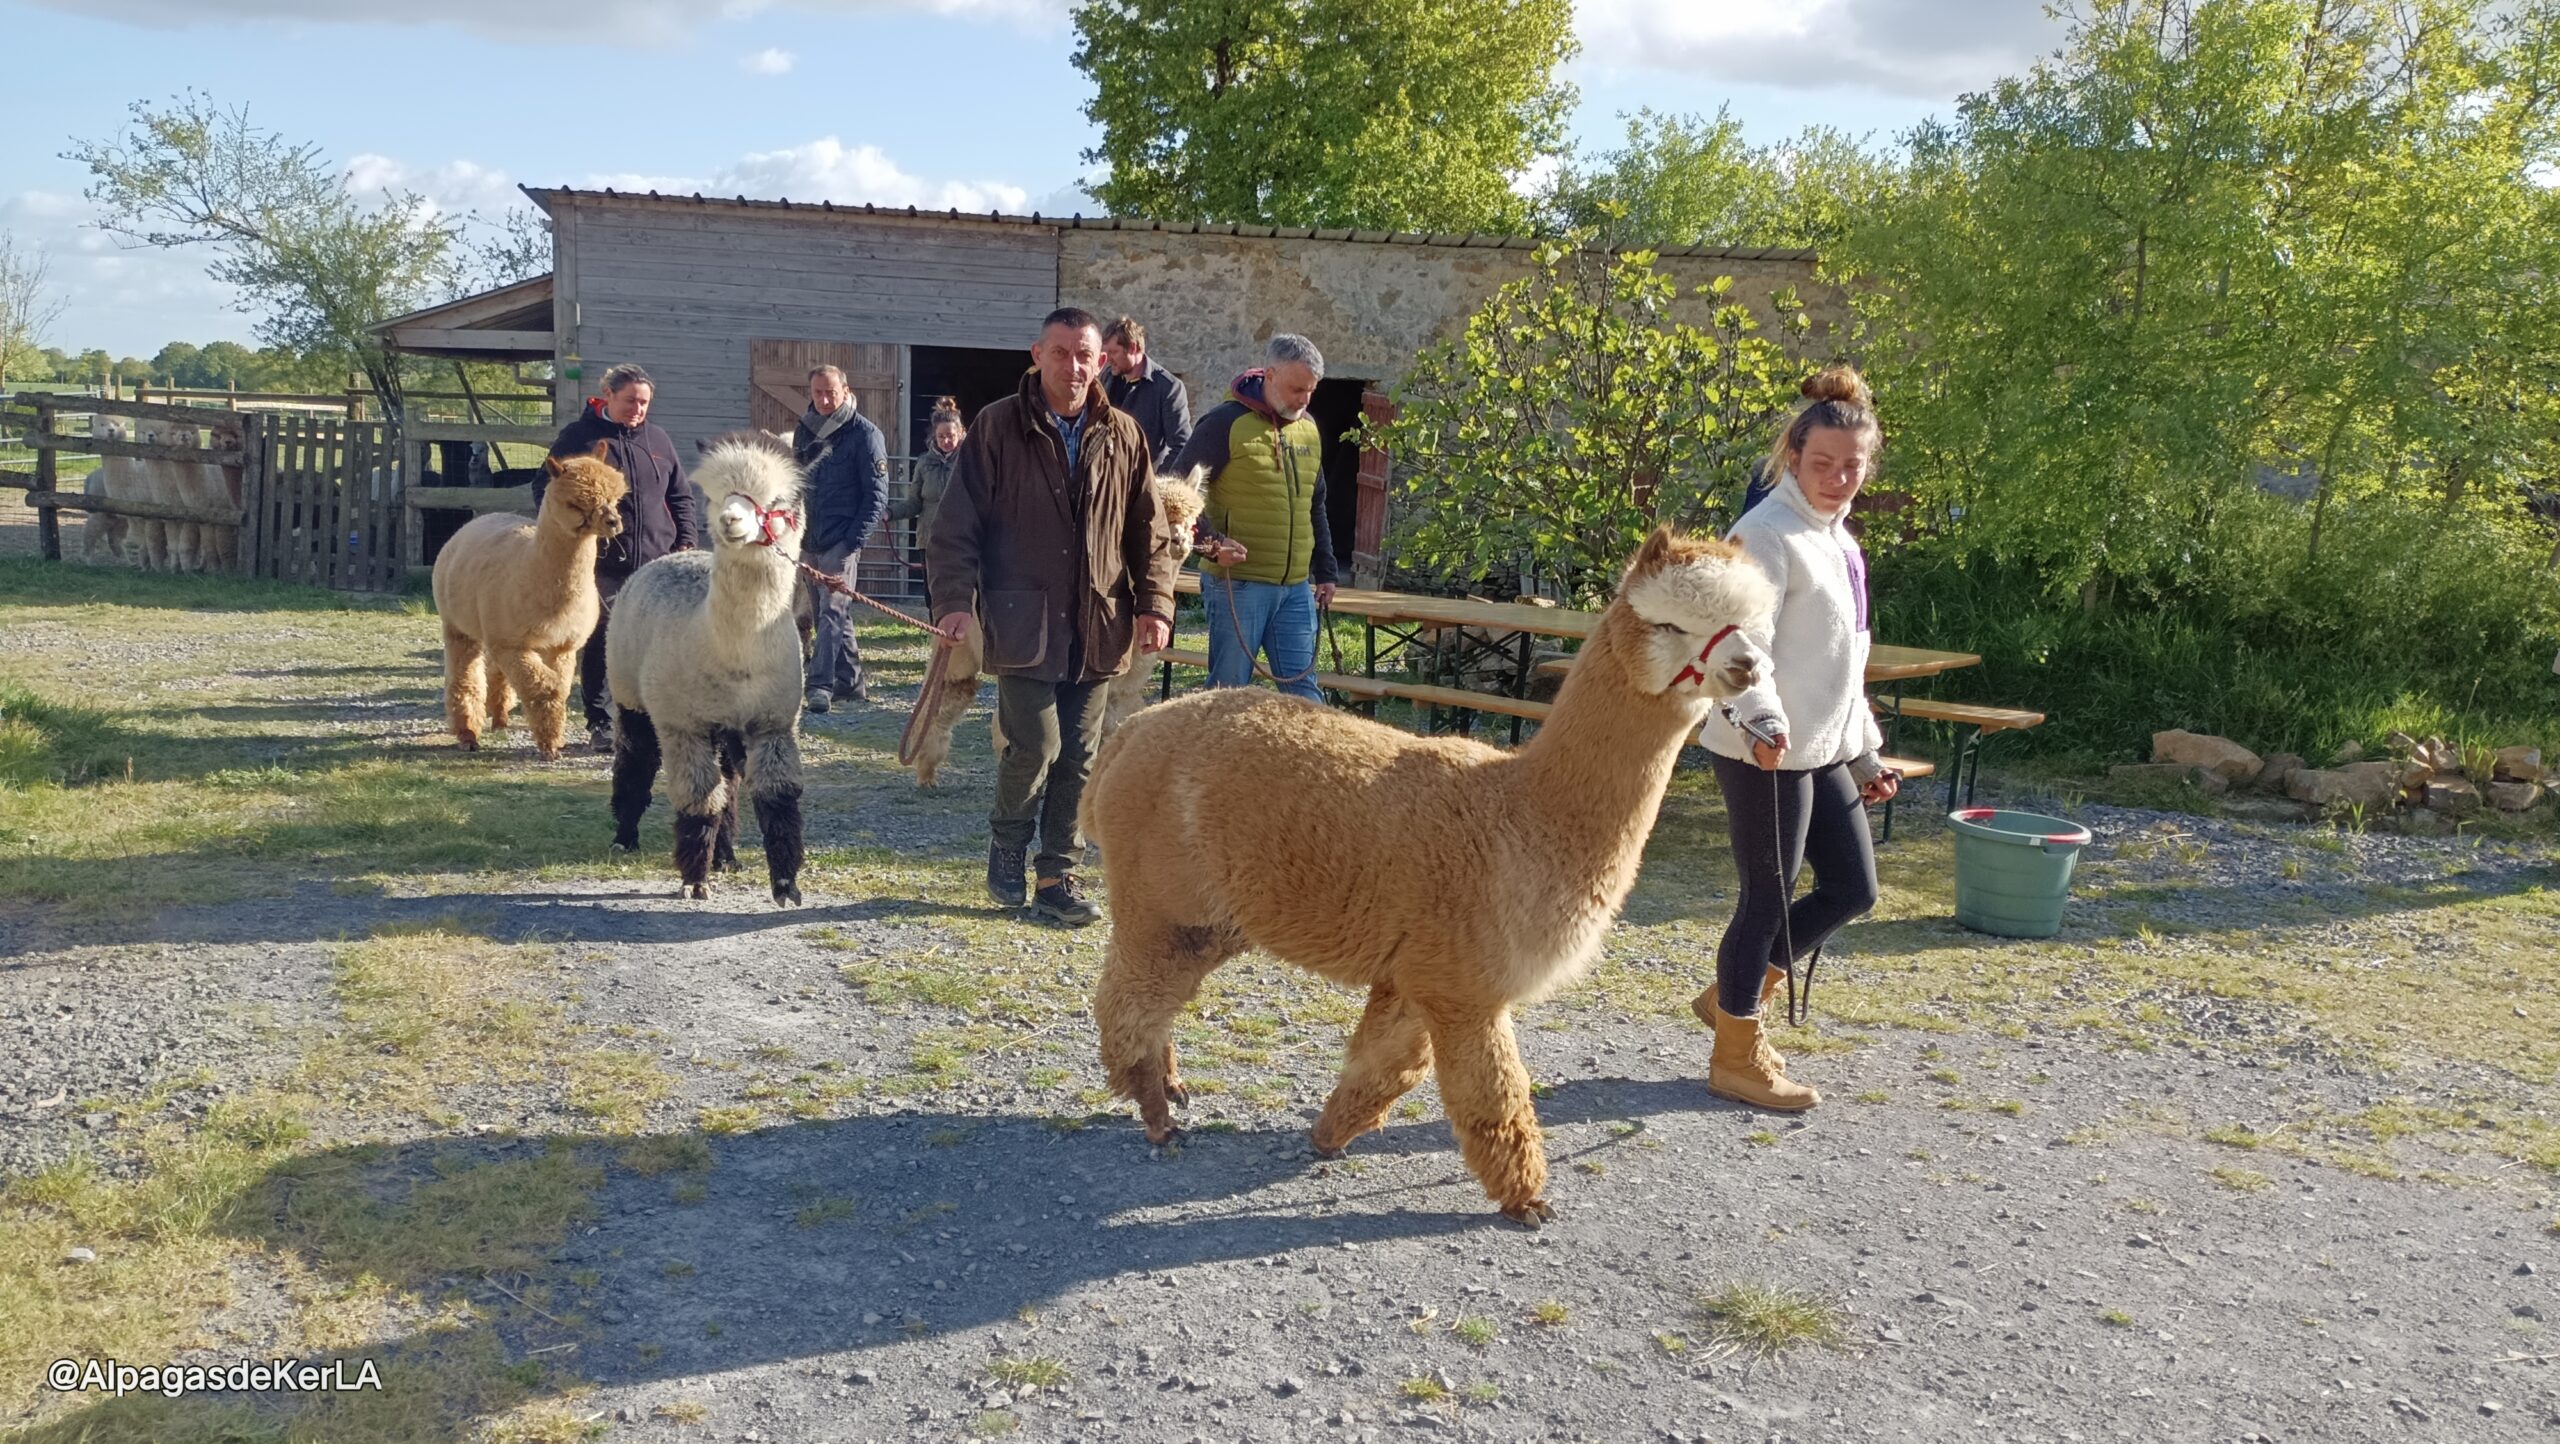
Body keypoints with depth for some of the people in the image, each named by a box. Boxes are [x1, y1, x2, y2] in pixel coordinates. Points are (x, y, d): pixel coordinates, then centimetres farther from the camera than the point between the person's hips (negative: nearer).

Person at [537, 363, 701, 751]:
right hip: (600, 563, -3)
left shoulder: (658, 441, 13)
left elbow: (682, 496, 19)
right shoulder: (578, 437, 1)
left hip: (656, 563, 3)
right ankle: (601, 723, 10)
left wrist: (687, 541, 8)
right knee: (599, 644, 0)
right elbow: (545, 489, 5)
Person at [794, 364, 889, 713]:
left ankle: (821, 684, -19)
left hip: (841, 542, -7)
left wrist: (854, 540, -15)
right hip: (808, 541, 7)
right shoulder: (803, 431, 13)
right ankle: (852, 682, 21)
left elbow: (876, 493, -8)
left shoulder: (864, 433, -6)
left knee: (832, 612, -14)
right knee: (825, 614, 12)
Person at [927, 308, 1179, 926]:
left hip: (1097, 628, 4)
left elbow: (1149, 532, 11)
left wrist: (1154, 604, 1)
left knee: (1078, 757, 7)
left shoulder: (1123, 436, 8)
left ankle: (1057, 876, 19)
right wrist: (957, 600, -13)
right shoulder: (997, 428, -2)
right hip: (1022, 622, -3)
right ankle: (1007, 846, 17)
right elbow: (957, 523, -3)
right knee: (1036, 745, -10)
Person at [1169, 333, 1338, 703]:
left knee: (1304, 689, 6)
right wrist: (1213, 541, -19)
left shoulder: (1308, 428, 13)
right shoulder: (1227, 422, -8)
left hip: (1296, 588, 6)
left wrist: (1325, 571, 21)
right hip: (1238, 584, -6)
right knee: (1228, 691, 1)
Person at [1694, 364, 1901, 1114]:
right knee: (1770, 899, 0)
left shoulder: (1836, 538, 16)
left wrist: (1865, 749, 25)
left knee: (1853, 887, 13)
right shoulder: (1769, 534, -14)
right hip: (1766, 750, -9)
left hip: (1824, 750, 9)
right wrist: (1762, 719, -43)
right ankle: (1737, 1057, 15)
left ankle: (1733, 995, 27)